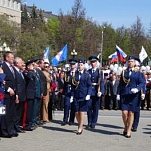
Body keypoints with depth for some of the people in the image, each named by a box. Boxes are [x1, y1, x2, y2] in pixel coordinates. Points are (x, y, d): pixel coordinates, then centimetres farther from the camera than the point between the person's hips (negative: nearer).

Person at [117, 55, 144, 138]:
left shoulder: (138, 73, 6)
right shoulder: (124, 72, 11)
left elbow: (142, 83, -1)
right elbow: (120, 84, 10)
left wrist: (137, 89, -20)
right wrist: (118, 93, 2)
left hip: (133, 95, -1)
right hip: (124, 95, 1)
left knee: (131, 113, 2)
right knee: (124, 112, -8)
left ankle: (128, 131, 12)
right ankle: (125, 127, 18)